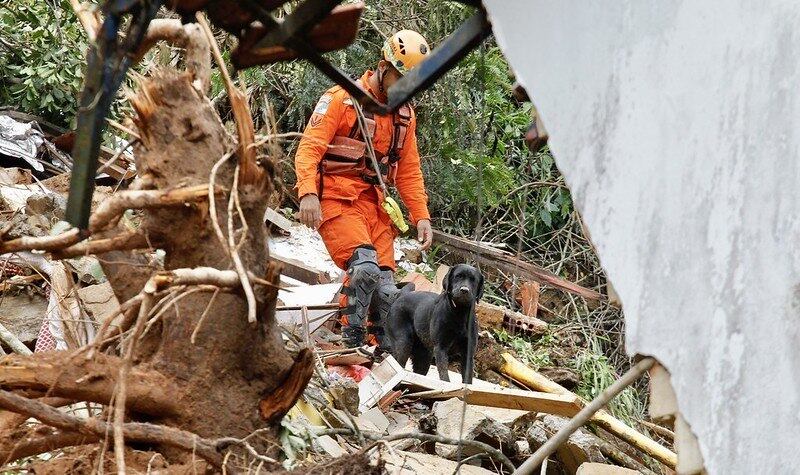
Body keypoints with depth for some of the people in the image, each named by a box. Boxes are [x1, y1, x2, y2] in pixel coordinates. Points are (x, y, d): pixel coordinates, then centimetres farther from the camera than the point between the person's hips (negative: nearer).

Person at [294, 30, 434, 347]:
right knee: (365, 267, -25)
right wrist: (308, 193, -26)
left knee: (385, 287, -3)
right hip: (336, 199, -6)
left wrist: (421, 216, 10)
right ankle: (352, 343, -11)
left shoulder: (405, 114, 16)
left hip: (373, 203, 6)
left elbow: (409, 171, 21)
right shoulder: (341, 99, -5)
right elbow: (309, 149, -12)